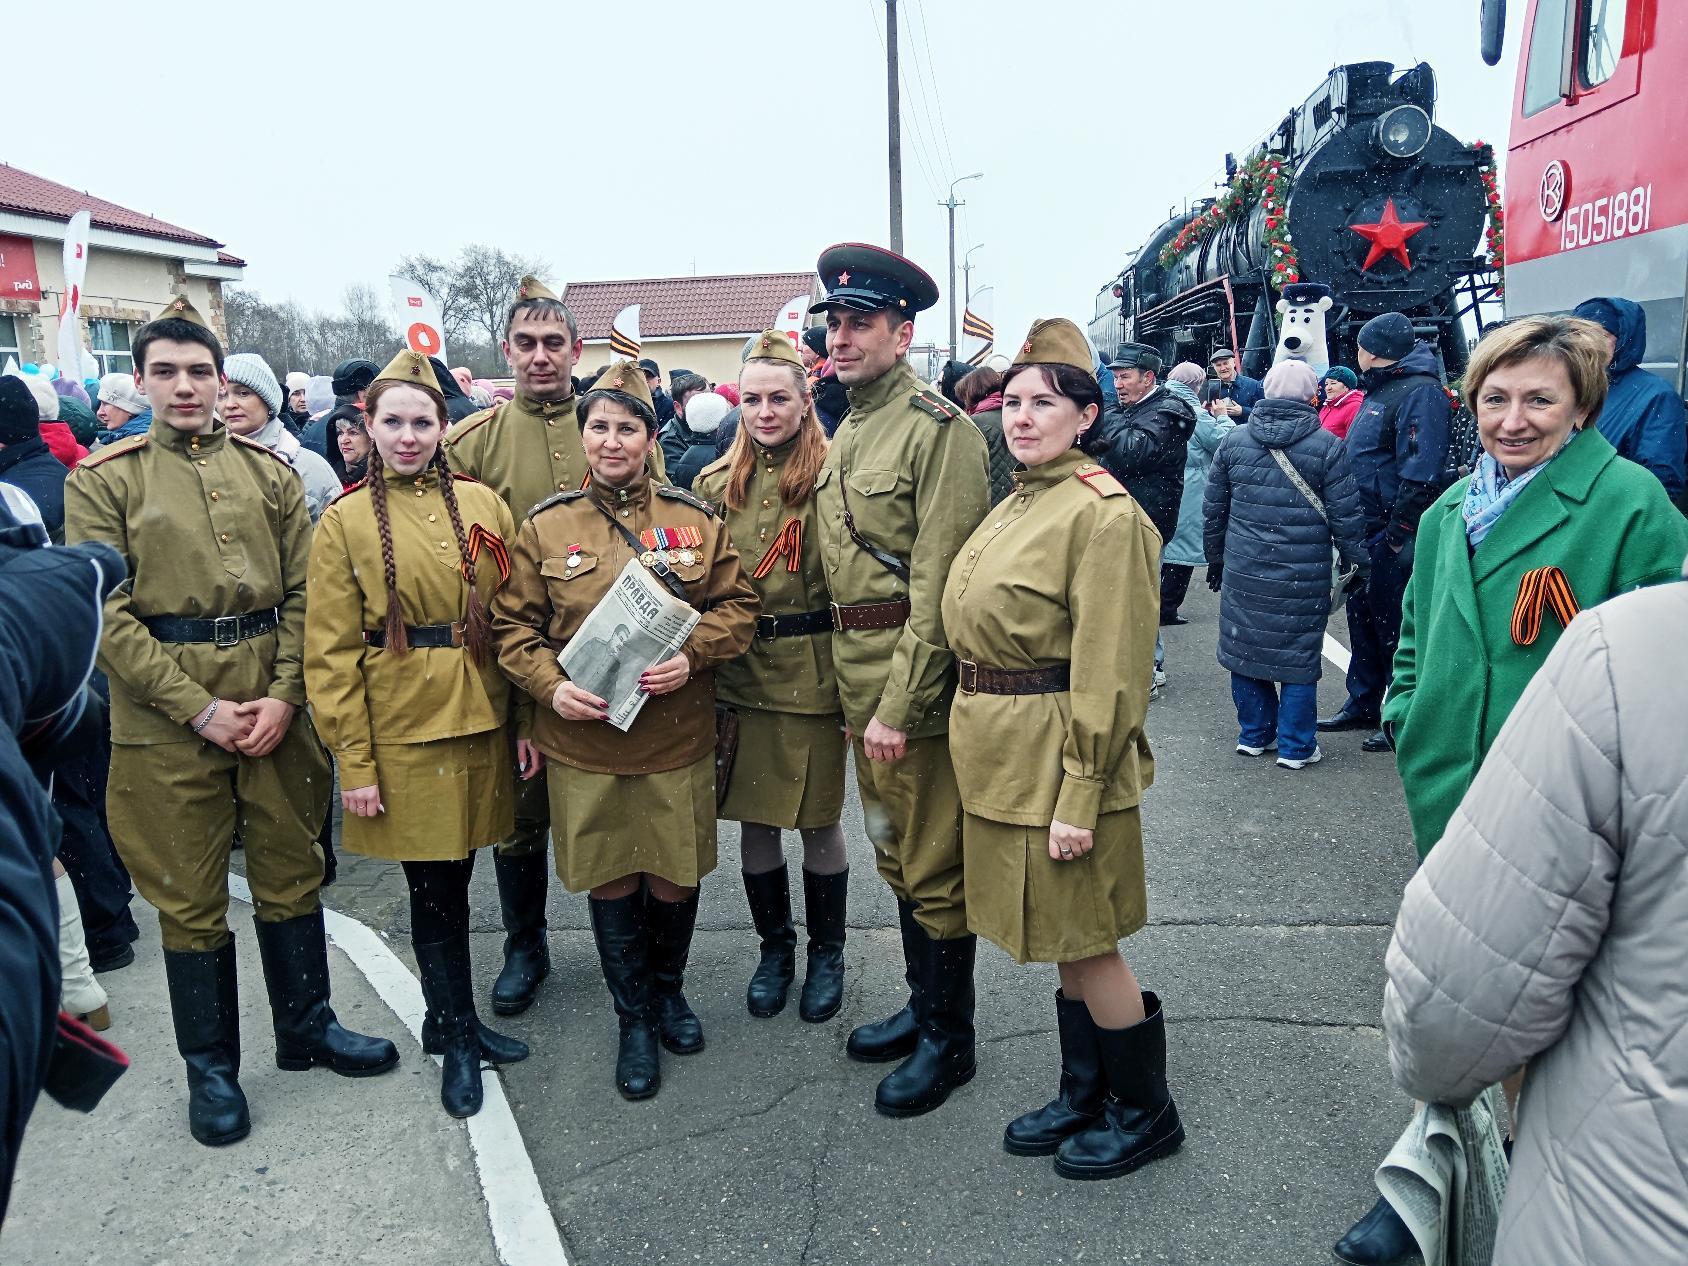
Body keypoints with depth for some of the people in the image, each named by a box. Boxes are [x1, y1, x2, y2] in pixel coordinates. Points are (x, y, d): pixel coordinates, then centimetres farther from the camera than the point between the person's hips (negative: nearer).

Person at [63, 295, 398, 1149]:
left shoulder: (269, 473, 7)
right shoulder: (103, 480, -1)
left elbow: (304, 593, 4)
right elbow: (106, 614, -8)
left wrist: (284, 694, -9)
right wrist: (201, 709, -14)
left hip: (273, 704, 3)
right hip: (166, 717, -2)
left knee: (291, 873, 14)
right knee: (190, 897, 8)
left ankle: (307, 1027, 33)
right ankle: (210, 1068, 25)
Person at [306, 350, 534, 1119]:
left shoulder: (481, 504, 4)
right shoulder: (345, 523, -3)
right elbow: (331, 654, -4)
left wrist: (527, 721, 2)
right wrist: (353, 762, -8)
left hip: (482, 722, 3)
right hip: (403, 731, -2)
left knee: (452, 878, 14)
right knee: (434, 887, 5)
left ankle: (453, 1023, 33)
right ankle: (458, 1038, 24)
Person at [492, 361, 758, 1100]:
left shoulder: (696, 519, 2)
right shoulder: (545, 527, 1)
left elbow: (737, 607, 3)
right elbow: (514, 625, 3)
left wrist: (691, 655, -15)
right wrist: (551, 686, -14)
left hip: (678, 737, 1)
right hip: (585, 741, 0)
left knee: (675, 877, 12)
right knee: (611, 883, 10)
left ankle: (669, 988, 41)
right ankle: (634, 1020, 31)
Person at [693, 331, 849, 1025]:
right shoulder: (716, 483, 7)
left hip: (811, 676, -4)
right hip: (738, 677, 4)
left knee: (819, 822, 8)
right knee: (754, 821, 12)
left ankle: (827, 954, 29)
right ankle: (774, 946, 33)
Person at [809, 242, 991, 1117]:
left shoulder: (937, 428, -15)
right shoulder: (846, 430, 13)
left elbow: (936, 585, -19)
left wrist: (900, 704, -20)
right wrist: (858, 687, 12)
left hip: (916, 683, -9)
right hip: (860, 681, 9)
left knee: (933, 866, 5)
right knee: (895, 851, 20)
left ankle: (949, 1040, 22)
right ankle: (922, 1004, 38)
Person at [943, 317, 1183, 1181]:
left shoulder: (1103, 512, -16)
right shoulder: (1016, 505, 11)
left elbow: (1108, 671, -19)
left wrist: (1080, 797, -20)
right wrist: (980, 744, 15)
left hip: (1059, 756, -8)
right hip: (1002, 754, 9)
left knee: (1084, 940, 4)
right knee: (1060, 938, 19)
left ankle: (1148, 1112, 25)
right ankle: (1084, 1095, 36)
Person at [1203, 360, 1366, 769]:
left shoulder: (1233, 441, 4)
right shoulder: (1327, 446, -6)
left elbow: (1213, 509, 11)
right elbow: (1345, 516, -5)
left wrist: (1215, 558, 22)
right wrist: (1356, 560, 7)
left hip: (1243, 572, 3)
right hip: (1304, 577, -3)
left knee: (1246, 649, 14)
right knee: (1300, 656, 6)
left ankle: (1254, 734, 25)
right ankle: (1296, 746, 13)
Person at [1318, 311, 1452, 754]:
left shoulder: (1421, 392, -15)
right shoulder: (1380, 389, 16)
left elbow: (1421, 472, -23)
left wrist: (1397, 532, -23)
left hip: (1394, 537, -10)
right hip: (1368, 529, 10)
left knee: (1394, 624, -1)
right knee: (1363, 615, 17)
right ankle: (1362, 704, 30)